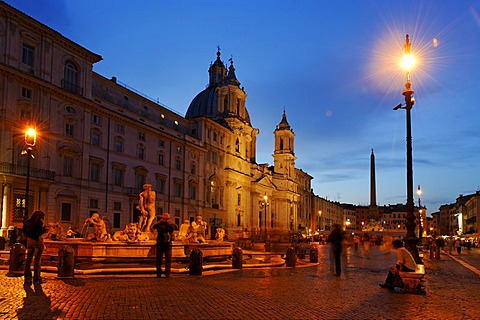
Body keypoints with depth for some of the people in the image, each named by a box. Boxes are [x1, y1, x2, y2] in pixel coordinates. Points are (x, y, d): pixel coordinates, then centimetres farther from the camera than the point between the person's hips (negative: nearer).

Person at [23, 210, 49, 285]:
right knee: (37, 259, 0)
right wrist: (45, 229, -3)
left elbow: (24, 231, 10)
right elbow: (40, 232, -20)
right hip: (37, 241, -6)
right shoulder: (39, 222, -15)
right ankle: (36, 277, 4)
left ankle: (27, 277, 17)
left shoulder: (26, 222, 5)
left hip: (29, 241, 6)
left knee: (29, 259, 13)